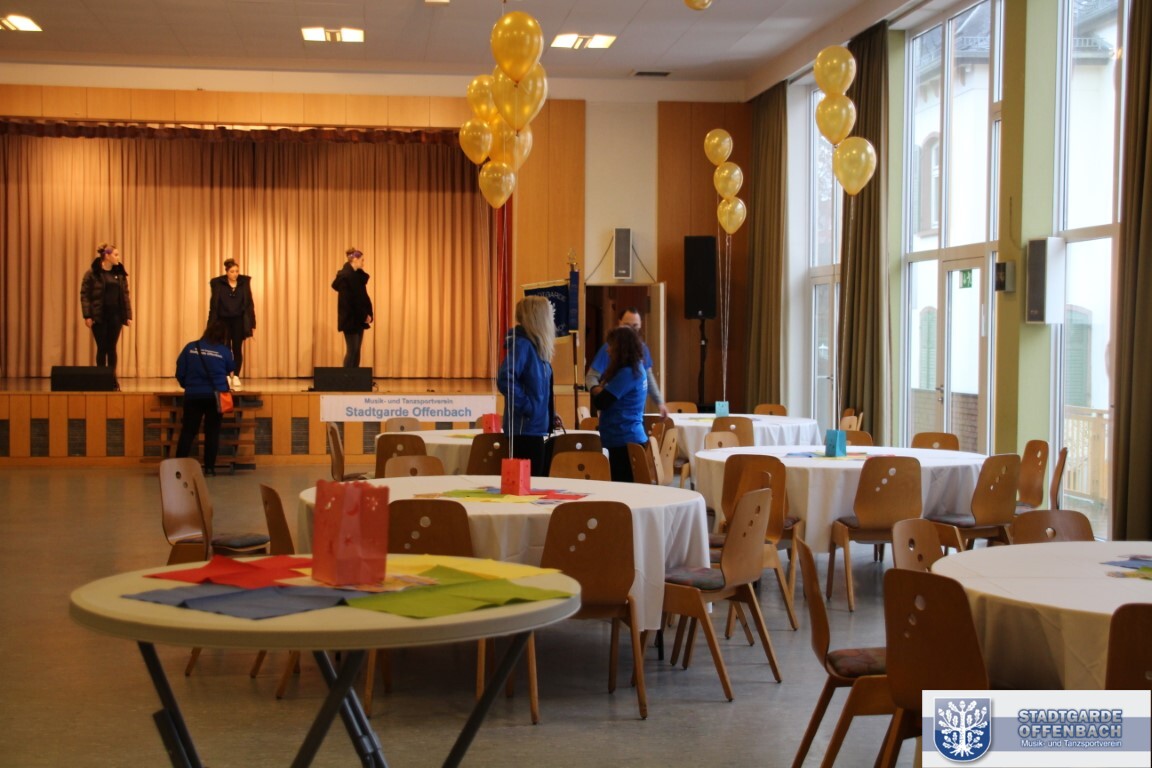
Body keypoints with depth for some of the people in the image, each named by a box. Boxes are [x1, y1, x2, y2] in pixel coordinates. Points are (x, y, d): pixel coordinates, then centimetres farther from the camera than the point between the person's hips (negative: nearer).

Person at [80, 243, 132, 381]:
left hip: (116, 316, 3)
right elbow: (84, 295, -6)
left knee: (112, 348, 5)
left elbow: (126, 295, 9)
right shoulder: (92, 274, -5)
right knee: (102, 348, 2)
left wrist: (128, 315, 3)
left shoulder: (120, 274, 8)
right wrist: (87, 316, -12)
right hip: (99, 317, -3)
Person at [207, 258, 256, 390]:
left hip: (239, 321, 1)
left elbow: (249, 303, 2)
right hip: (224, 320, -1)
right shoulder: (217, 283, -5)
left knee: (237, 349, -1)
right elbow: (213, 305, -1)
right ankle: (226, 378, 4)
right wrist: (212, 325, -3)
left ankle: (236, 378, 5)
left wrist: (252, 324, 0)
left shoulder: (244, 281, -1)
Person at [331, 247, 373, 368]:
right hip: (350, 319, -8)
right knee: (352, 350, -7)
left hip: (359, 319, 8)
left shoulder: (358, 275, 13)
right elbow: (349, 301, -18)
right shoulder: (345, 276, -13)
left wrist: (367, 314, -4)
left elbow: (362, 297, 10)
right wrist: (364, 316, -14)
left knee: (356, 351, 8)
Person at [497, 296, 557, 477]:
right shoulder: (522, 344, -14)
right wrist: (527, 408, -20)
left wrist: (552, 414, 11)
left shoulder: (535, 346, 13)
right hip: (526, 429, -9)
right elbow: (505, 380, -26)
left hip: (537, 429, 9)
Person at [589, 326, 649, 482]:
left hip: (624, 440, -10)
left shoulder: (626, 373, -17)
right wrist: (600, 391, -6)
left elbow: (600, 402, -17)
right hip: (631, 438, 10)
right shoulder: (637, 368, 13)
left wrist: (596, 392, 4)